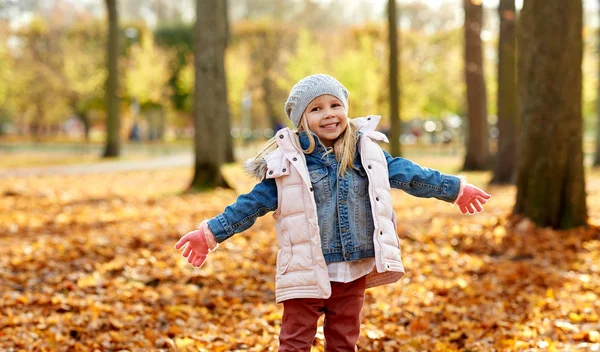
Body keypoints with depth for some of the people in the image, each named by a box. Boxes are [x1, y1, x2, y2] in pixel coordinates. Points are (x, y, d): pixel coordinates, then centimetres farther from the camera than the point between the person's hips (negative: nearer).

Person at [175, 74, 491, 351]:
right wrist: (211, 233, -7)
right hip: (307, 271, -3)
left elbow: (406, 173, 12)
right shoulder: (288, 162, -8)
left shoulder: (365, 153, 2)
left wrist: (455, 189, 19)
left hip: (354, 270, 3)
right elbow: (254, 203, -3)